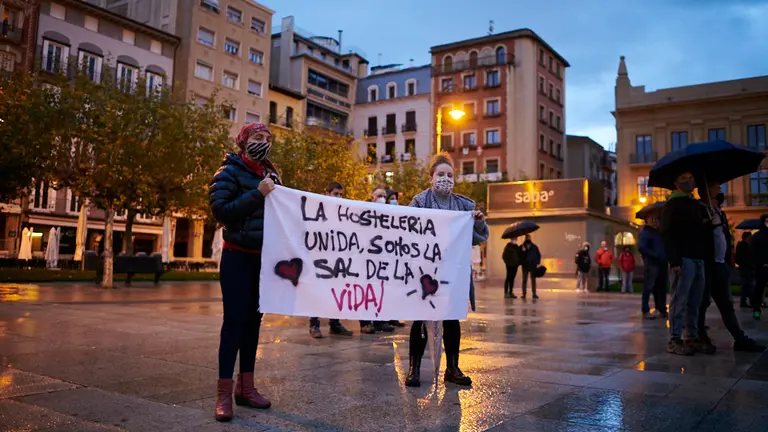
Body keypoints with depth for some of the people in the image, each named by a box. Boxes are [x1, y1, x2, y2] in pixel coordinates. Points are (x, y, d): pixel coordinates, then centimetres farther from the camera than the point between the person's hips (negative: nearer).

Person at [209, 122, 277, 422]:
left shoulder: (272, 175, 13)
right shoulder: (229, 172, -5)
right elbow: (220, 210, -17)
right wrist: (256, 194, -21)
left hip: (263, 257, 6)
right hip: (238, 256, -6)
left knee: (254, 319, 8)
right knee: (235, 319, -9)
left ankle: (246, 387, 16)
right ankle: (224, 393, -2)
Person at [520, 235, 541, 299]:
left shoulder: (534, 247, 7)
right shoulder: (522, 247, 4)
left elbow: (539, 255, 8)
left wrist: (538, 263, -1)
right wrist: (523, 251, -18)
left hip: (533, 266, 1)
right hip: (525, 266, -1)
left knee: (533, 280, 4)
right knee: (524, 280, 0)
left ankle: (534, 294, 7)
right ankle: (524, 294, 2)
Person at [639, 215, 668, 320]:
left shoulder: (659, 232, 20)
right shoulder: (645, 232, -1)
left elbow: (665, 246, 19)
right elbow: (642, 248, -13)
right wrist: (655, 256, -18)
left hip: (662, 263, 7)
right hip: (652, 263, -7)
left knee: (661, 288, 10)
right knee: (649, 287, -4)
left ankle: (662, 310, 17)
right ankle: (645, 311, 0)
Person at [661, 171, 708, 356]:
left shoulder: (698, 205, 21)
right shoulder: (672, 204, 0)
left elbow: (706, 233, 25)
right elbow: (667, 234, -9)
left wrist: (706, 225, 0)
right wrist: (674, 261, -19)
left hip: (699, 259, 7)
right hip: (683, 259, -6)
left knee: (695, 303, 7)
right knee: (679, 301, -6)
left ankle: (692, 338, 13)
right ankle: (675, 340, -2)